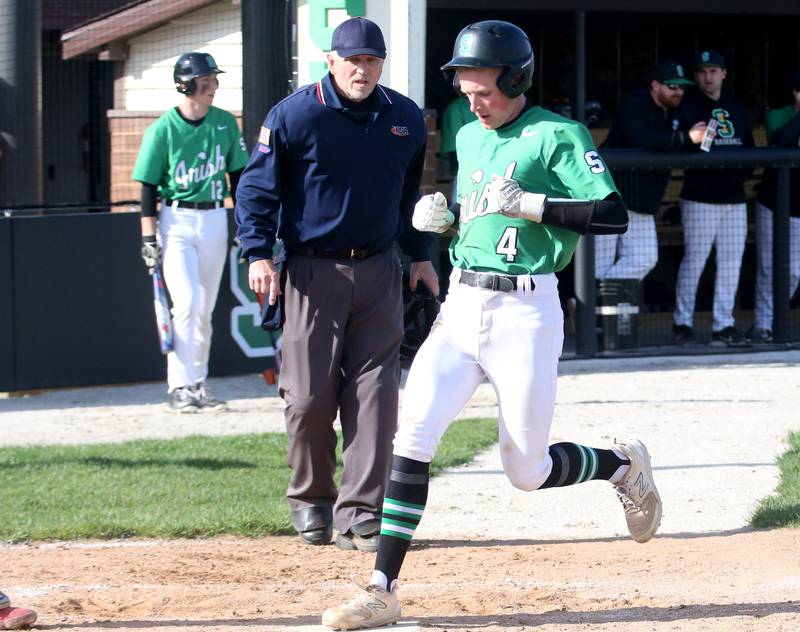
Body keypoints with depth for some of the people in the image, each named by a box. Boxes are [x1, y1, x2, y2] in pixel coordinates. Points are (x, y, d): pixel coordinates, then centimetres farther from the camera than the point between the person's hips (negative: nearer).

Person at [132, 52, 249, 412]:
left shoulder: (225, 123, 5)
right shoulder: (163, 130, -7)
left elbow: (239, 176, 12)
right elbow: (148, 188, -5)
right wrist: (149, 238, -10)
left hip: (215, 219, 4)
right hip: (177, 221, -4)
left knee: (206, 310, 8)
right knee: (186, 303, -14)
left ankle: (198, 384, 16)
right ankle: (179, 387, -10)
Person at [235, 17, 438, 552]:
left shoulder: (406, 118, 7)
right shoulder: (294, 115, -7)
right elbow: (256, 187, -4)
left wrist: (420, 255, 17)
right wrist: (259, 254, -13)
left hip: (379, 272, 3)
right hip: (313, 273, -3)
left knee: (375, 395, -4)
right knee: (311, 397, -2)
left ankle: (360, 516, -2)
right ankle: (311, 500, 19)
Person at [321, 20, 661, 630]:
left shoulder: (557, 135, -7)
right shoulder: (469, 137, 15)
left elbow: (613, 215, -16)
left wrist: (524, 203, -22)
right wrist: (438, 214, 6)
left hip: (525, 312, -6)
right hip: (460, 309, 6)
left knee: (528, 471, 3)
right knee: (412, 436, -12)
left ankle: (622, 465, 34)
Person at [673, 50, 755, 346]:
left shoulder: (736, 108, 16)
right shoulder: (688, 107, -1)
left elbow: (749, 148, 19)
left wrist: (743, 173, 3)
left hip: (734, 198, 6)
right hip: (701, 197, -6)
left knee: (732, 261, 4)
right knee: (694, 259, -4)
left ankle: (724, 326, 7)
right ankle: (682, 322, 6)